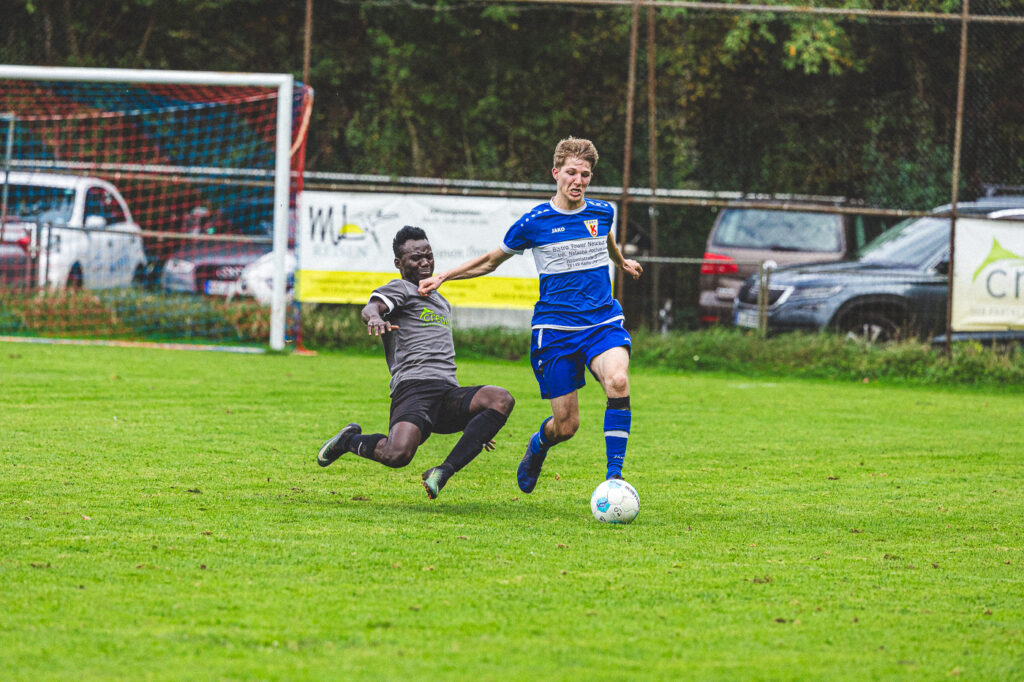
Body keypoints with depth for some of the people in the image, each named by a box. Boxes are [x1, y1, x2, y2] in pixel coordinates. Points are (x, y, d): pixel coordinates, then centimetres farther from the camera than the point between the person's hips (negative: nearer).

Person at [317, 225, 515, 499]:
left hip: (448, 394, 7)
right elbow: (371, 307, -14)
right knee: (397, 455, -32)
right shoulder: (400, 289, 10)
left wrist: (474, 416, 37)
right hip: (413, 385, -7)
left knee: (502, 399, -23)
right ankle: (349, 440, 4)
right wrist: (375, 317, -40)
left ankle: (443, 472, -24)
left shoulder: (443, 303, 33)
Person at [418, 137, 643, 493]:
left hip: (603, 321, 2)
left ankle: (614, 475, -24)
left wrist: (622, 262, 51)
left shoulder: (603, 213, 5)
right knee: (566, 425, -4)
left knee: (618, 381, -29)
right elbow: (490, 261, 12)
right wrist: (441, 277, 6)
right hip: (555, 328, -2)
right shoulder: (534, 222, -4)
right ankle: (538, 446, 35)